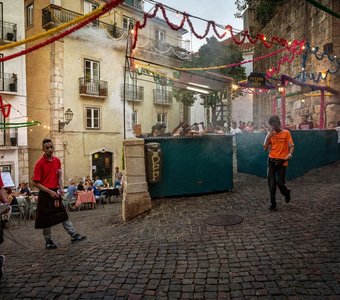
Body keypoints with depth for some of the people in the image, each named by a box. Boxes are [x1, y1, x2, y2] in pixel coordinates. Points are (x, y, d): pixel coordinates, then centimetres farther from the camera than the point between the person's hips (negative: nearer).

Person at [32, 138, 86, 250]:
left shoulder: (57, 160, 4)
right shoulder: (39, 163, -13)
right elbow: (35, 183, -13)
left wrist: (61, 188, -1)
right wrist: (50, 192, -18)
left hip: (56, 192, 5)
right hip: (45, 194, -5)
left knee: (64, 215, 9)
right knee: (46, 219, 6)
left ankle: (74, 235, 14)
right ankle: (48, 241, 20)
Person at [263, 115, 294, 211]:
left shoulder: (286, 133, -1)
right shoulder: (270, 134, 5)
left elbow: (291, 146, -4)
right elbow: (265, 148, 0)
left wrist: (290, 154, -23)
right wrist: (269, 137, -10)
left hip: (282, 161, -2)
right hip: (271, 161, 2)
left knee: (280, 183, -4)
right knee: (272, 184, 1)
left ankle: (287, 192, 32)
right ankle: (273, 204, 13)